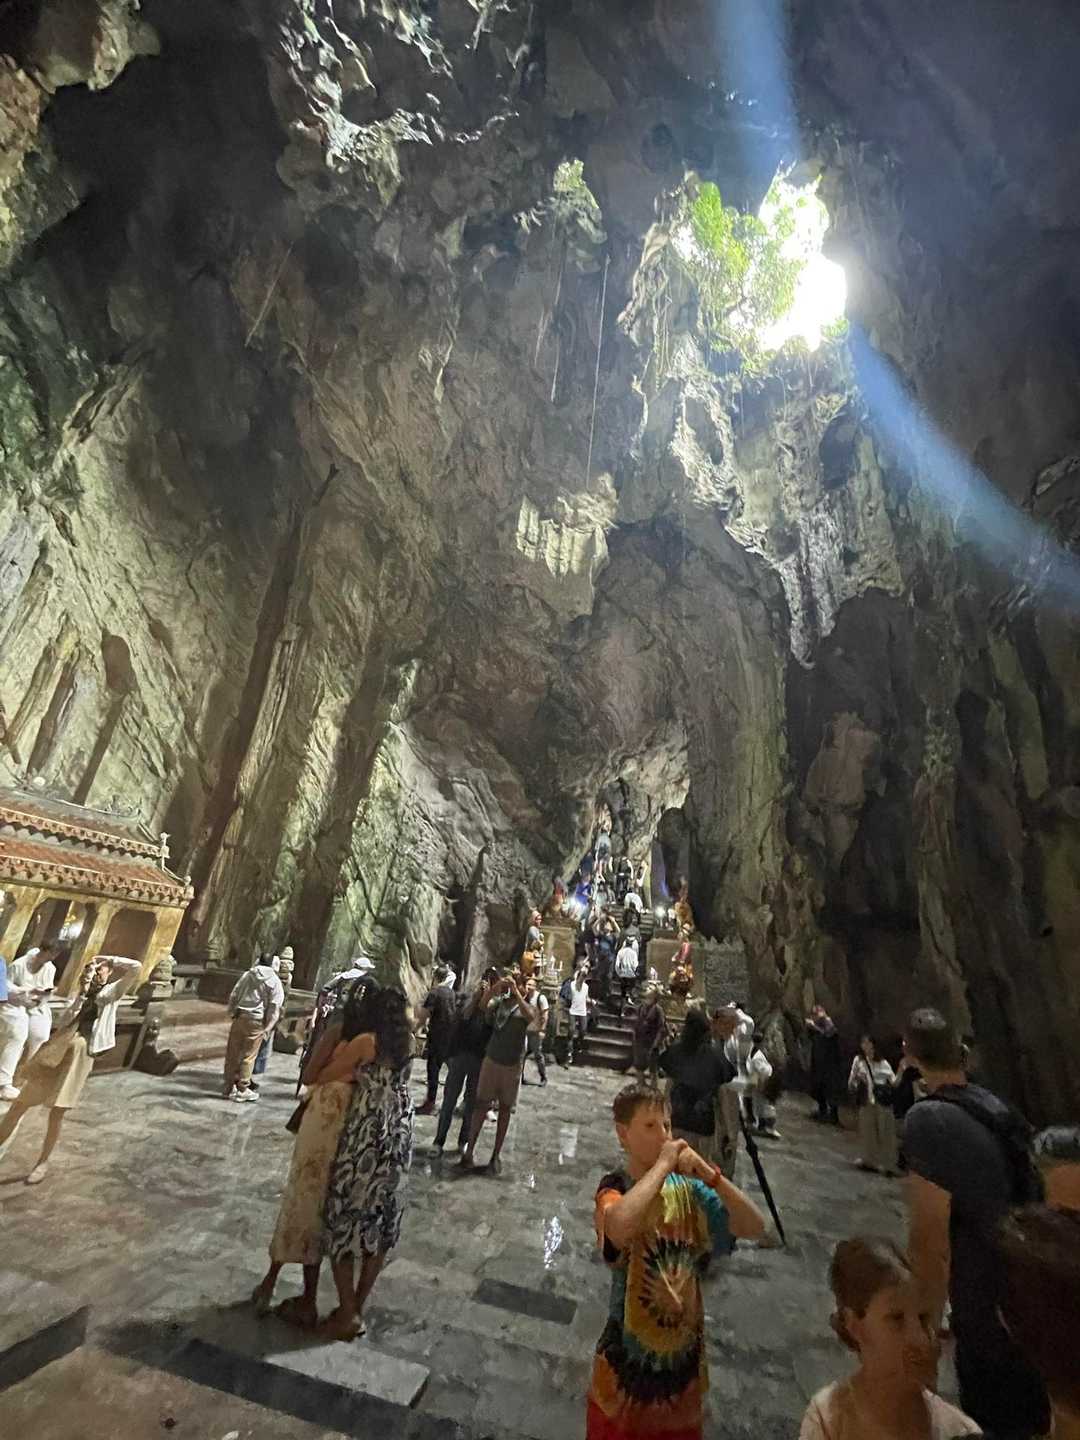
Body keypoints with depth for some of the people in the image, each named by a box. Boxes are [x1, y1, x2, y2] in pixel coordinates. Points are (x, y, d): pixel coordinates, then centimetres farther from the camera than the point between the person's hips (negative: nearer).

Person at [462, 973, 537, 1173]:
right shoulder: (499, 1001, -1)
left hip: (513, 1066, 0)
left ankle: (497, 1153, 24)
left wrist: (516, 992, -33)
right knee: (481, 1104, 5)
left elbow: (531, 1017, -28)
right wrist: (496, 989, -30)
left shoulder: (527, 1008, -5)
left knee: (505, 1110, 11)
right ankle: (470, 1148, 17)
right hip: (491, 1061, 0)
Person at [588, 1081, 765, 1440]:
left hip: (685, 1351, 5)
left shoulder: (688, 1188, -7)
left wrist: (711, 1176, -26)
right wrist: (663, 1164, -34)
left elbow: (755, 1228, -11)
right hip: (629, 1357, -4)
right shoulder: (615, 1188, -21)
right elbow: (619, 1227, -44)